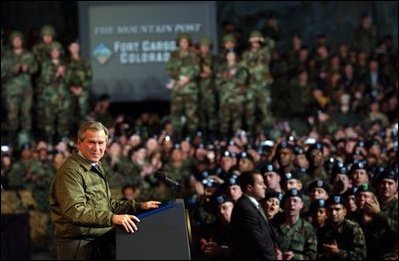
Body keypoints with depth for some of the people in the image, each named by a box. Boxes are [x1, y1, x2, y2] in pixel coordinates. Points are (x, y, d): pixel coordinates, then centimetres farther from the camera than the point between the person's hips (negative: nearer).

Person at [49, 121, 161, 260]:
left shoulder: (97, 168, 19)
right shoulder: (71, 171, -15)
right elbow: (75, 211, -27)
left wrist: (139, 206, 17)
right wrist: (112, 218, -36)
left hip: (102, 241, 9)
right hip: (80, 247, -9)